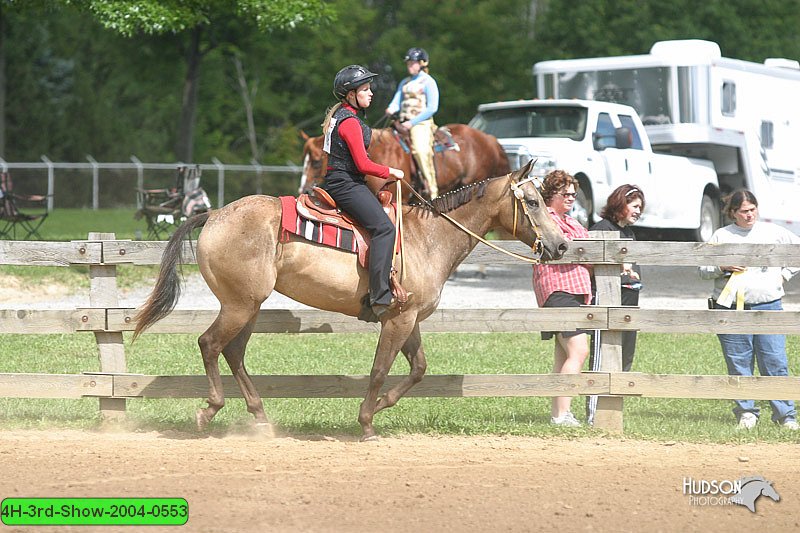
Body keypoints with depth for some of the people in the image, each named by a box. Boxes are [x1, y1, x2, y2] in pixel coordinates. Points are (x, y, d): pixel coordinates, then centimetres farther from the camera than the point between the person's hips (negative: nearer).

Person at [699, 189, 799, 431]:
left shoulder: (773, 232, 9)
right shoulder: (721, 236, 9)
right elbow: (703, 271, 10)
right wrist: (722, 267, -9)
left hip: (768, 306, 0)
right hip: (732, 309, 0)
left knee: (775, 362, -7)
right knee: (738, 364, 1)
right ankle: (746, 412, 11)